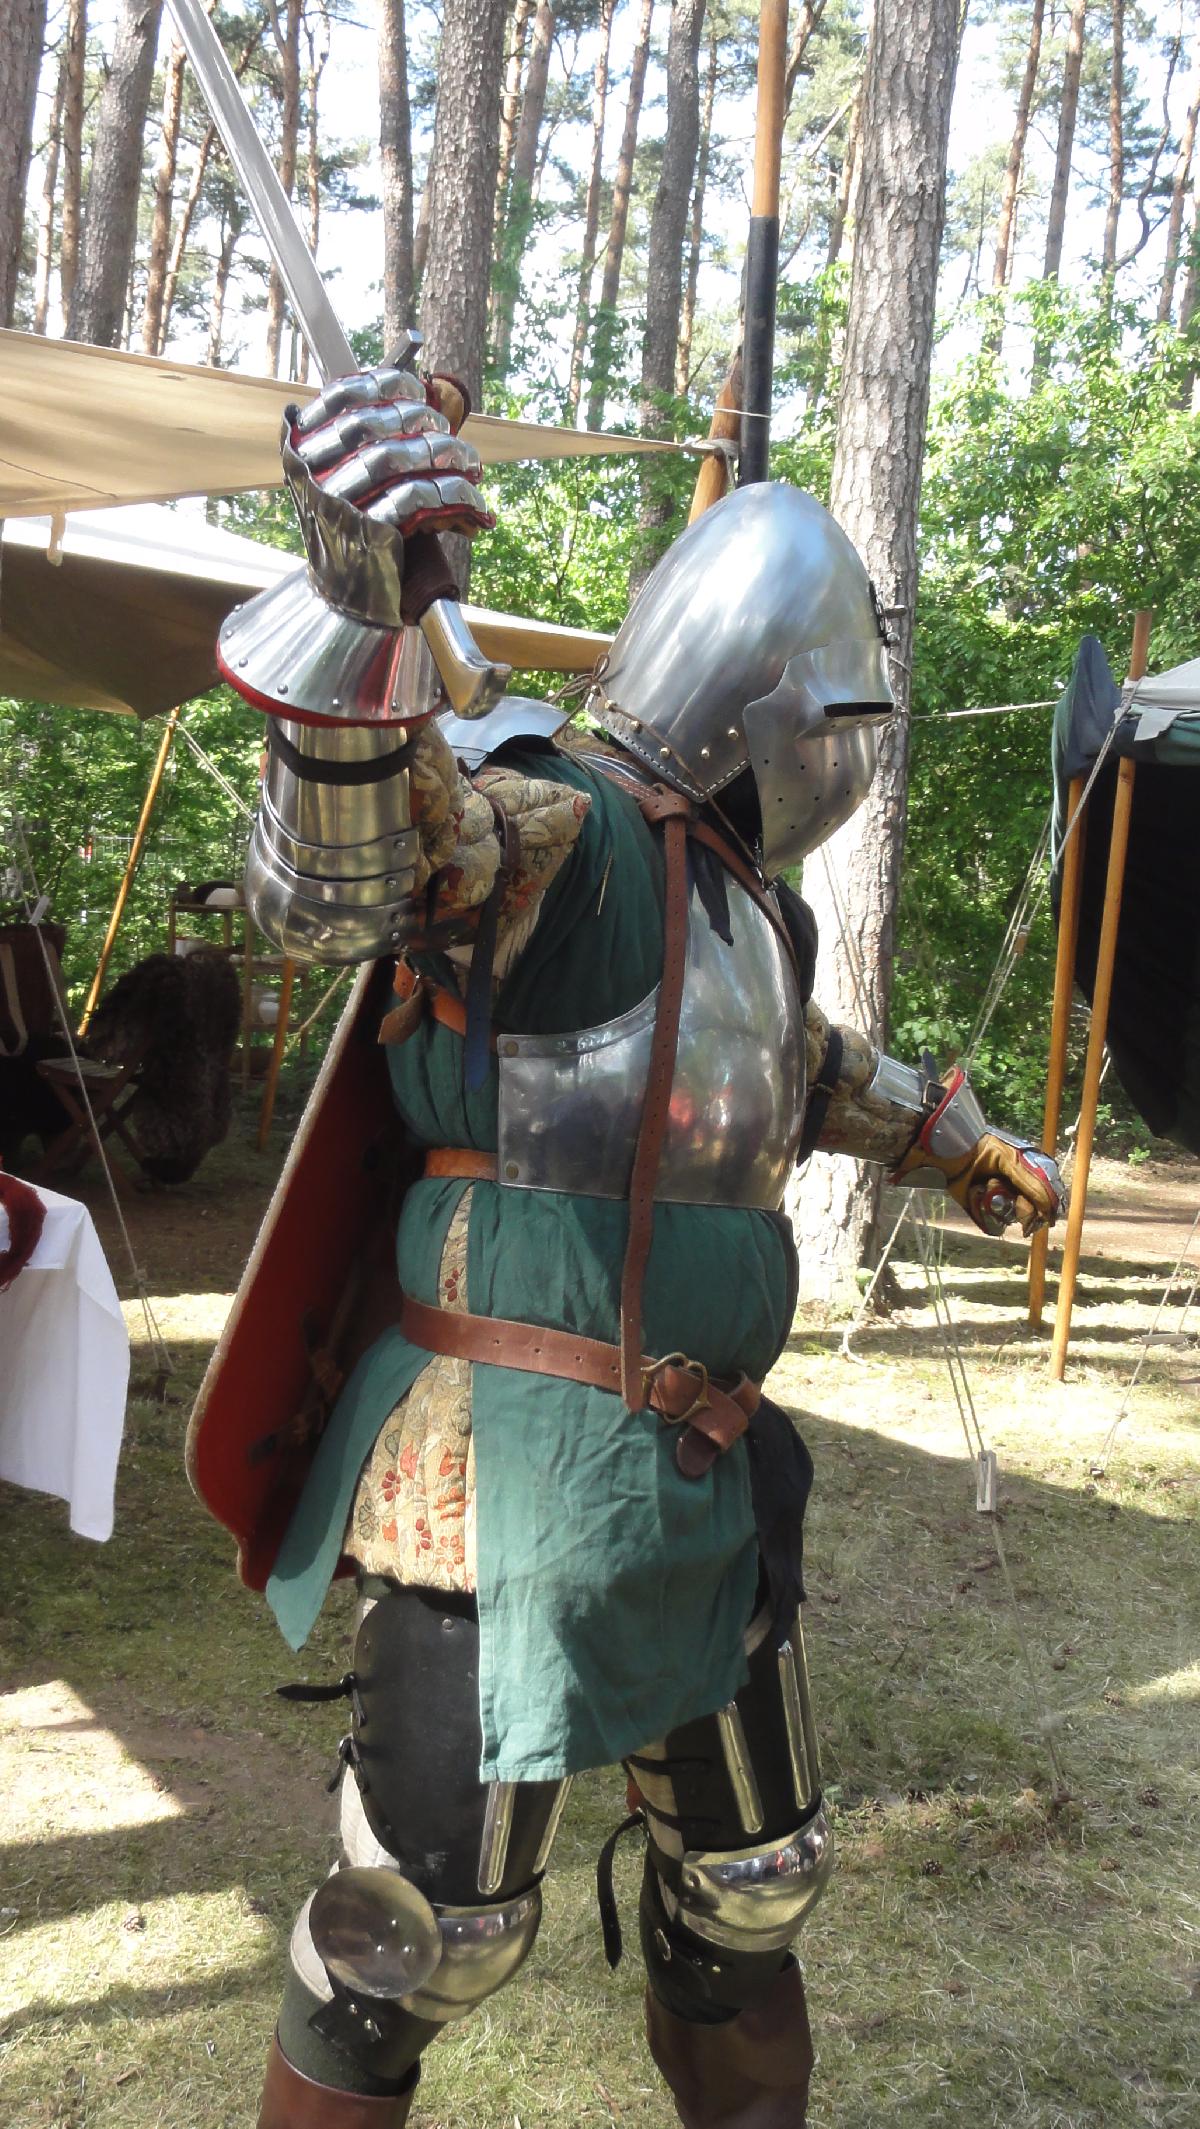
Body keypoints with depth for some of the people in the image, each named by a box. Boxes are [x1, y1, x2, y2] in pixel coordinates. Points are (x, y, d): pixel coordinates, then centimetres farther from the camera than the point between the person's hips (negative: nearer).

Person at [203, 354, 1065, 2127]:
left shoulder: (756, 905, 12)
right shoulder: (557, 820, -15)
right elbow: (342, 861, -36)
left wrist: (955, 1140, 44)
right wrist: (359, 588, -53)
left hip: (698, 1482, 9)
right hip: (515, 1468, -9)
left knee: (753, 1876, 24)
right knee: (426, 1918, 5)